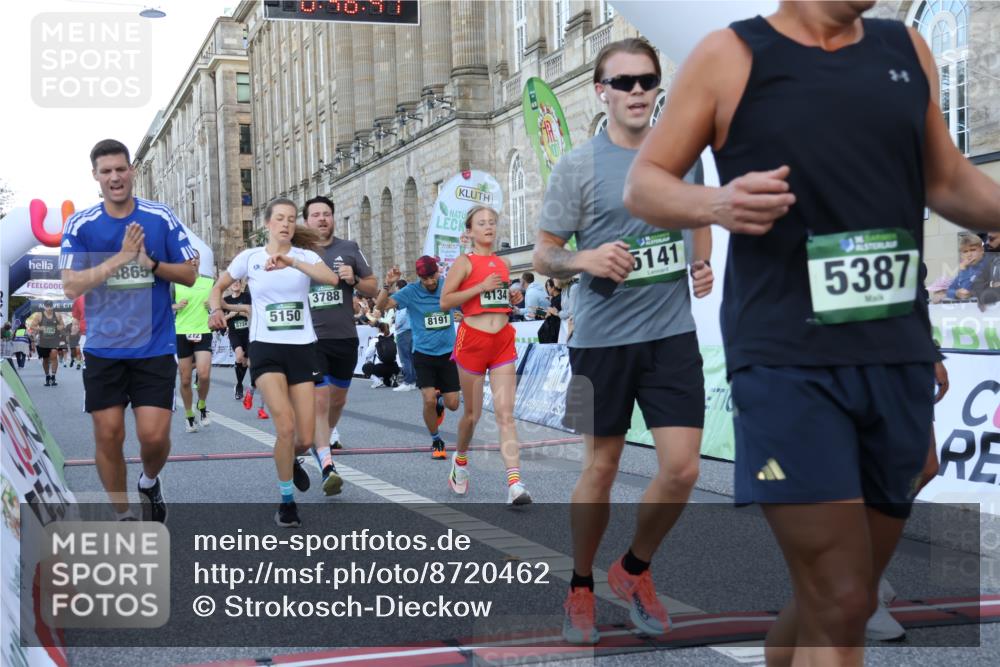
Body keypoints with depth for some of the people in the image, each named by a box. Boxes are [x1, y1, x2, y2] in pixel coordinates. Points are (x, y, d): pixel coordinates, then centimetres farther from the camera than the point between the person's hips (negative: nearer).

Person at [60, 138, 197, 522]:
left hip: (155, 347, -1)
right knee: (108, 436, 2)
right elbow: (71, 287, -9)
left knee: (154, 434, -7)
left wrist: (151, 263, -16)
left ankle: (150, 482, 27)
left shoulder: (161, 218, -1)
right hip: (103, 349, 1)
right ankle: (123, 516, 22)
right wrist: (120, 258, -20)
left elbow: (189, 275, 2)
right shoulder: (80, 225, -2)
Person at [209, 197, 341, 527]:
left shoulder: (306, 256, 2)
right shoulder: (249, 257, 3)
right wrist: (216, 309, -4)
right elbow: (218, 287, 17)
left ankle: (292, 462, 39)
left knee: (305, 439, 0)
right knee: (286, 426, -20)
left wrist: (291, 261, -29)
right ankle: (287, 500, 0)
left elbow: (332, 279, -19)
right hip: (266, 349, -1)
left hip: (302, 348, 2)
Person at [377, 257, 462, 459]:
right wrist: (388, 285, -32)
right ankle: (436, 441, 8)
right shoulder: (411, 292, -9)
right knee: (429, 400, -16)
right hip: (423, 354, -2)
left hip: (448, 353, 2)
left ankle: (439, 401, 41)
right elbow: (381, 305, -17)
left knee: (452, 404, 2)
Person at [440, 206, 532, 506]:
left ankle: (515, 484, -17)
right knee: (473, 413, 9)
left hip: (503, 341, 3)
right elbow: (445, 302, -10)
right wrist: (480, 287, -16)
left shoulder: (503, 264, 13)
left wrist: (511, 299, 10)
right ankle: (460, 459, 38)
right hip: (473, 340, -3)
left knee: (505, 414, -7)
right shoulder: (465, 262, -2)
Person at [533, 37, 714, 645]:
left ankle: (635, 570, 23)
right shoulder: (578, 167, -6)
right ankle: (581, 588, 28)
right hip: (602, 338, -3)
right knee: (601, 468, 7)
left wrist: (705, 266, 3)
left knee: (682, 469, -2)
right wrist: (585, 259, -23)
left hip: (673, 332, 3)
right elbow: (542, 256, -3)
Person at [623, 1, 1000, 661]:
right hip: (786, 361, -5)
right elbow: (643, 183, 1)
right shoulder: (729, 55, -2)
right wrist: (714, 205, -20)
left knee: (831, 600, 15)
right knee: (840, 606, -9)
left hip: (899, 358, 5)